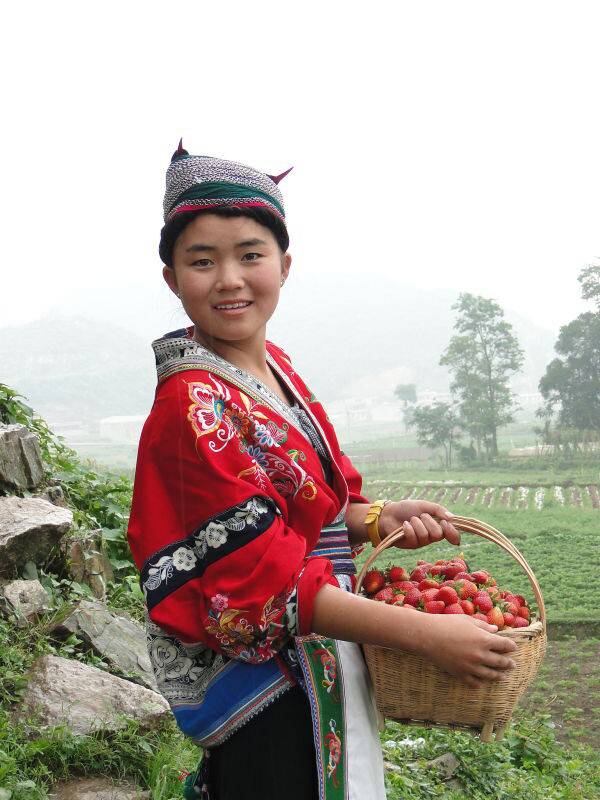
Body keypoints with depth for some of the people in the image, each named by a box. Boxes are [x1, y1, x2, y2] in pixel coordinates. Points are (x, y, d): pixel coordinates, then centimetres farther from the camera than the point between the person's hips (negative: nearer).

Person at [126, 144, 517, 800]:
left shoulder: (275, 367, 3)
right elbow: (268, 581, -25)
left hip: (327, 662, 8)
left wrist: (381, 519, -8)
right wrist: (425, 634, -23)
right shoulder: (194, 408, -23)